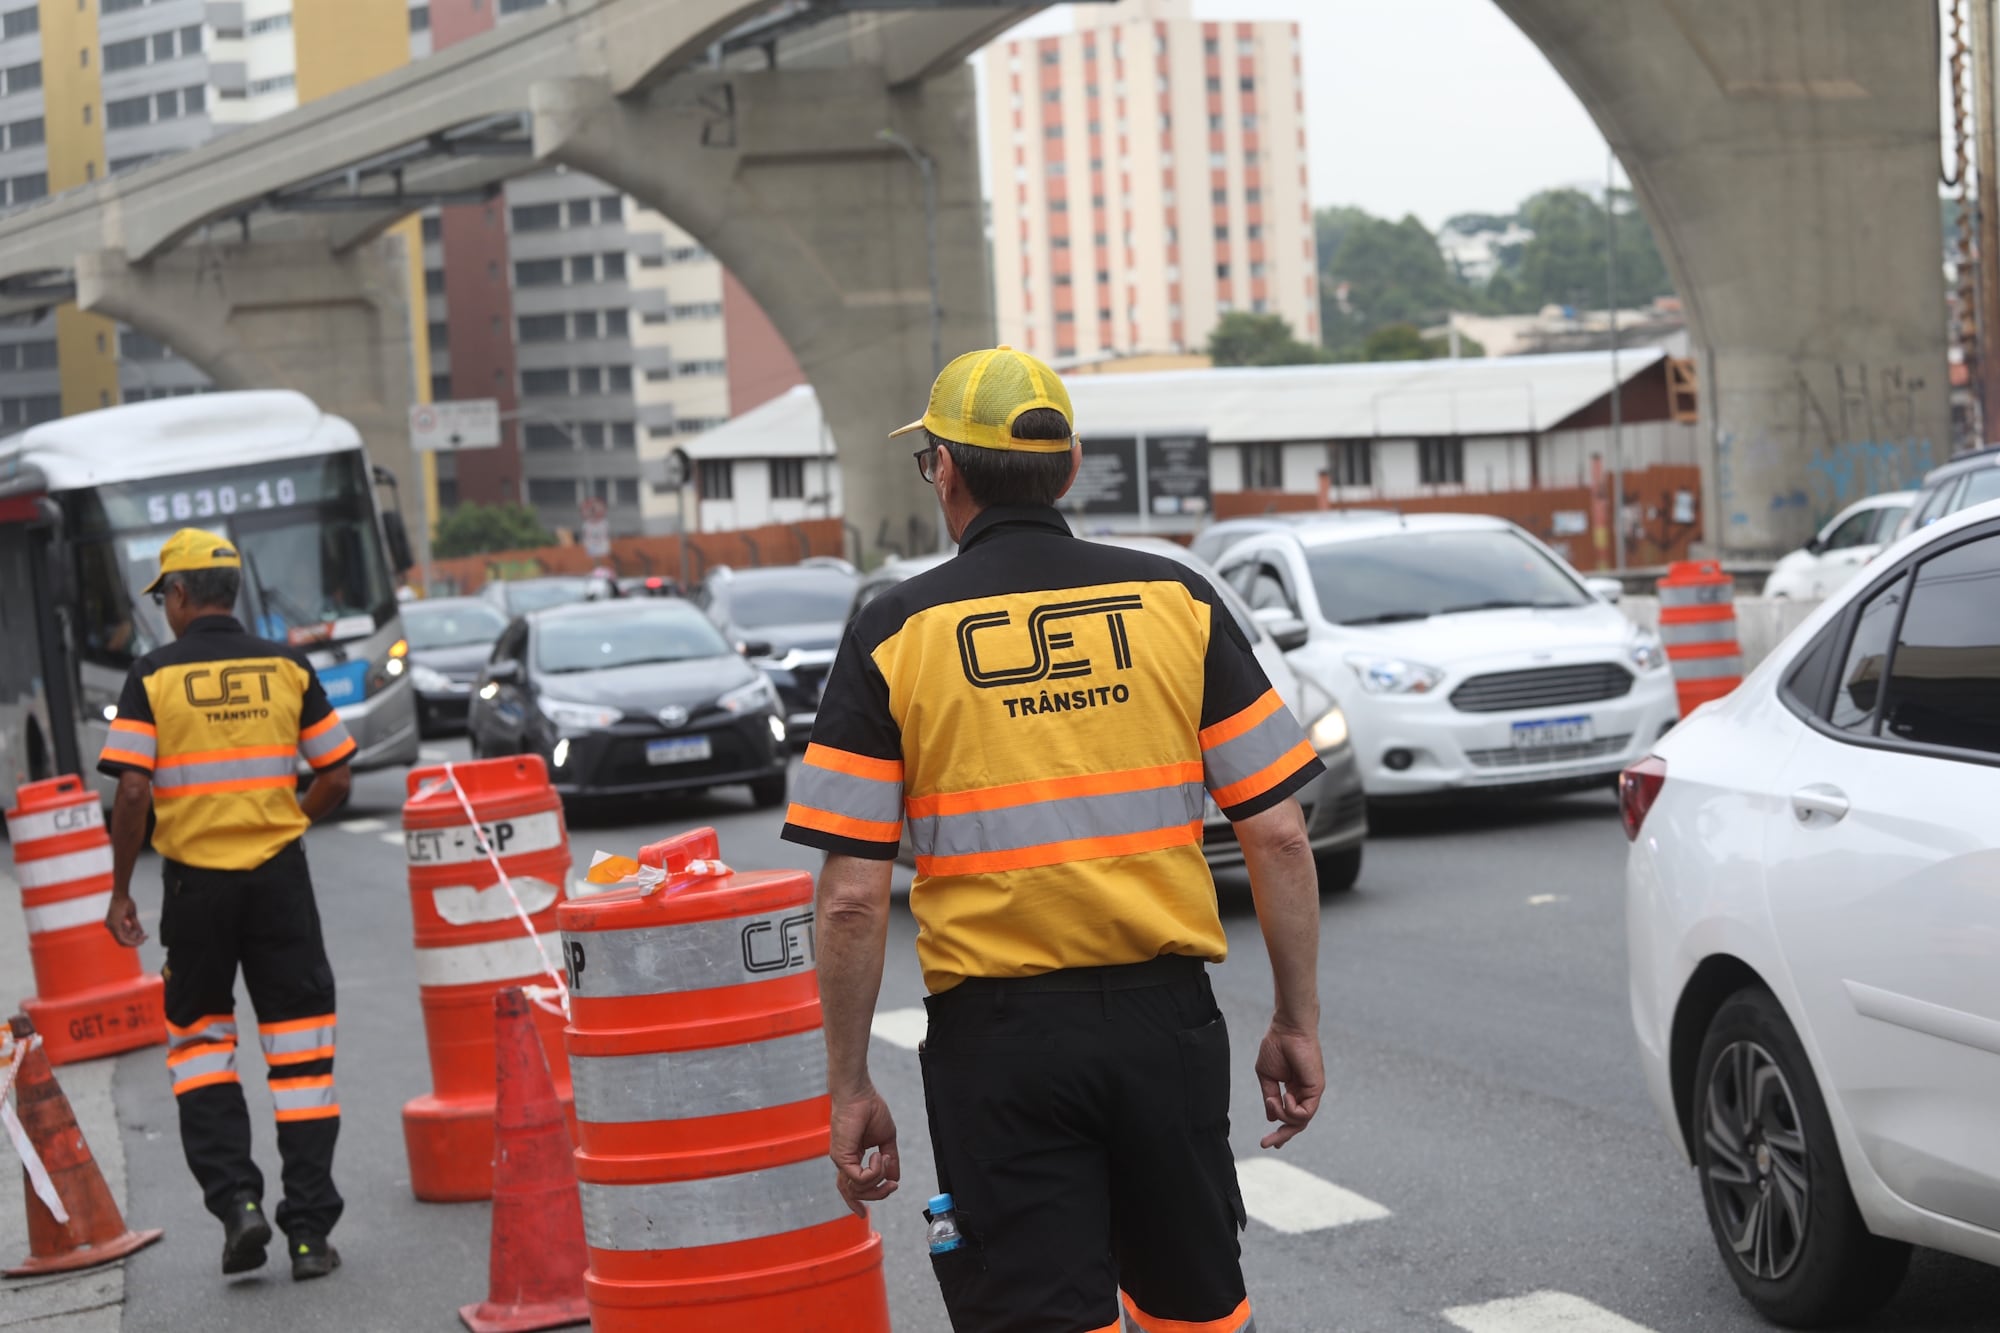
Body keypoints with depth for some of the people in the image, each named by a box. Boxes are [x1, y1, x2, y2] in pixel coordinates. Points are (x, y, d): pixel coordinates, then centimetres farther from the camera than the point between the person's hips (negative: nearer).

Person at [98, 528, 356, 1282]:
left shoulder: (154, 677, -4)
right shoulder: (287, 668, 3)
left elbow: (133, 792, -11)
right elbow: (335, 778, 4)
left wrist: (119, 892, -3)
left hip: (195, 880, -1)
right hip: (279, 875, 1)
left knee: (198, 1035, 16)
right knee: (299, 1048, 5)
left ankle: (236, 1196, 0)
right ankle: (309, 1230, 5)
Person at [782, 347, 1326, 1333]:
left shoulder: (895, 633, -3)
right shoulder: (1177, 602, 2)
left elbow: (852, 897, -7)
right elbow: (1278, 837, 0)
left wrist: (849, 1086, 1)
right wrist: (1298, 1022, 8)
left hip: (997, 1032, -2)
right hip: (1165, 1017, 2)